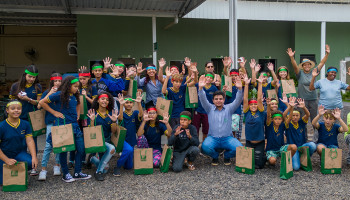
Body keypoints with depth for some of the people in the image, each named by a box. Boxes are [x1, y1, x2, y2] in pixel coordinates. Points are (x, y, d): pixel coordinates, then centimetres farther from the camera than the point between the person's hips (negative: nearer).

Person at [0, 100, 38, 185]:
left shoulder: (25, 124, -2)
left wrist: (34, 157, -21)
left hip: (20, 154, 2)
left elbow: (30, 141, -8)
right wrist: (7, 160, -20)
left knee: (31, 163, -28)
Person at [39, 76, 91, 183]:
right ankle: (66, 174, 18)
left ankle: (77, 173, 18)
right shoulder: (59, 95, -9)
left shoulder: (75, 96, 10)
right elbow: (42, 102, -7)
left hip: (74, 125, 7)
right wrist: (54, 112, -7)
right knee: (64, 150, 4)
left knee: (81, 149, 6)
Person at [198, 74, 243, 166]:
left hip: (227, 138, 1)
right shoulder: (210, 109, 9)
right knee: (205, 147, -32)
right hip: (212, 138, 0)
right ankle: (215, 156, 5)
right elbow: (203, 100, -6)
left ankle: (227, 156, 10)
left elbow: (238, 101, -5)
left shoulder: (229, 108, 9)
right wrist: (201, 88, -24)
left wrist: (240, 89, -24)